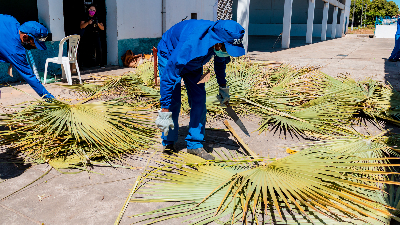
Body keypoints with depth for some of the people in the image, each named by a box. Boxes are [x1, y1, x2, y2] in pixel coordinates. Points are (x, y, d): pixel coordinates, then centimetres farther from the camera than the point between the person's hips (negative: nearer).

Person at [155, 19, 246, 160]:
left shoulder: (221, 43, -23)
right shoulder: (191, 44, -45)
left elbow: (220, 60, 3)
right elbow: (168, 76, -42)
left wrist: (223, 87, 11)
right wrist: (165, 111, -42)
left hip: (193, 62, 6)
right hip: (169, 55, -6)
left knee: (199, 99, -6)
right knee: (173, 101, -15)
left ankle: (195, 144, 3)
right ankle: (168, 142, 6)